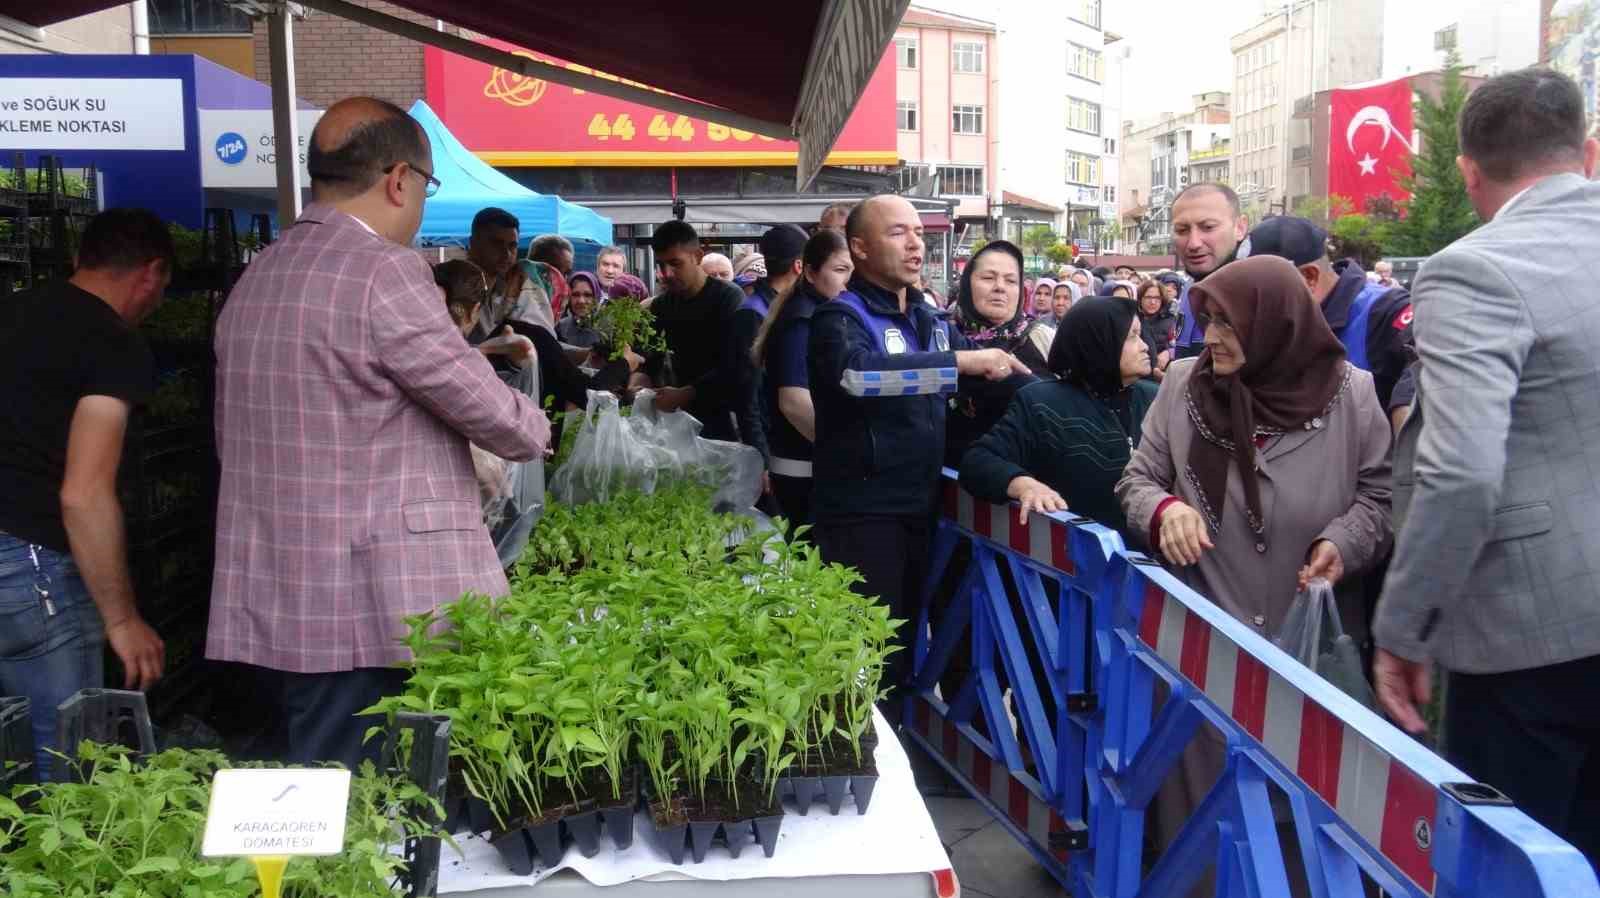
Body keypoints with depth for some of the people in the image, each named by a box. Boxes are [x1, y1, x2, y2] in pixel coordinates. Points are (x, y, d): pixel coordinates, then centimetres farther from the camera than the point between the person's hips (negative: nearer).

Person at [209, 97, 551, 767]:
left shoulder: (253, 279, 13)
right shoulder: (383, 271, -15)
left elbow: (232, 440, 20)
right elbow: (494, 414, -11)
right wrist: (535, 428, 10)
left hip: (280, 608, 8)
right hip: (387, 609, -8)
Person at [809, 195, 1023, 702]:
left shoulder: (931, 319, 13)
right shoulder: (841, 316, -10)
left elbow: (983, 382, 25)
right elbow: (855, 373, -33)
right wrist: (960, 361, -33)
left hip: (921, 503, 7)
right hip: (862, 509, -7)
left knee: (911, 639, 18)